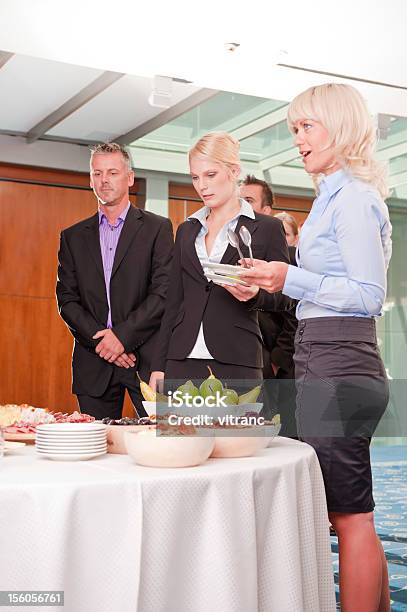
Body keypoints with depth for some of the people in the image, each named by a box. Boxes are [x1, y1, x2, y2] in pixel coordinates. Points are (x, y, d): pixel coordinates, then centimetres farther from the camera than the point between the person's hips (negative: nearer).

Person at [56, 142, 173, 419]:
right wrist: (99, 339, -7)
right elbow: (67, 299, 7)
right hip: (93, 362, 3)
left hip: (146, 357, -2)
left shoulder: (157, 228, 4)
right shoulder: (73, 237, 13)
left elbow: (164, 292, -5)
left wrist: (122, 335, -13)